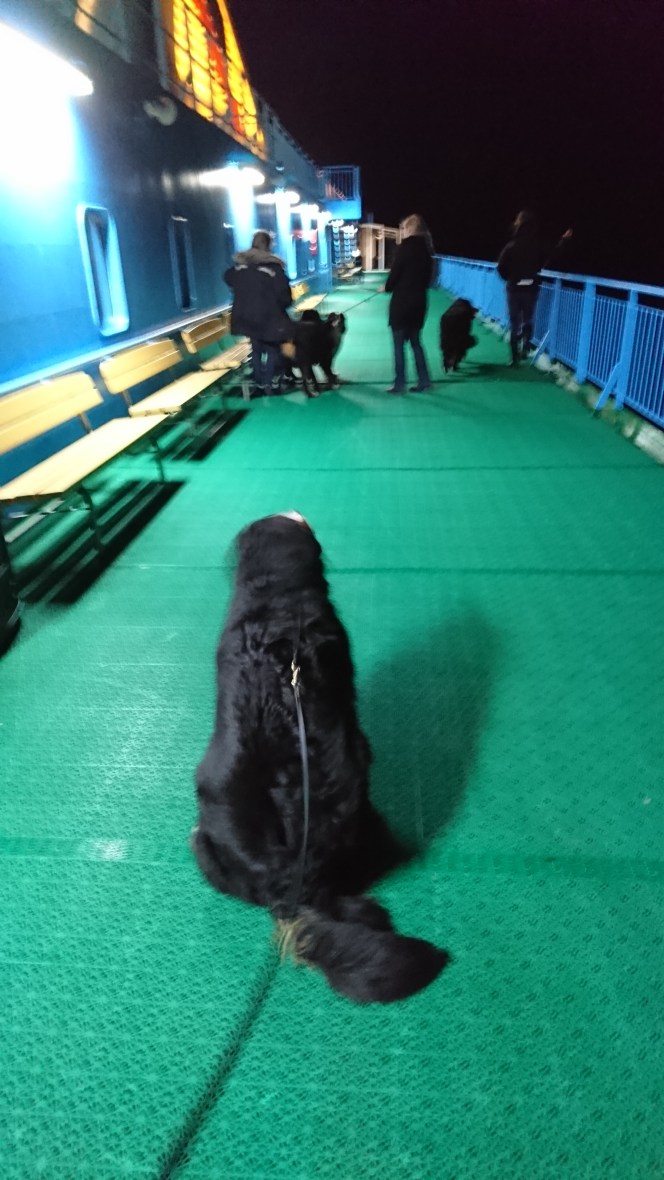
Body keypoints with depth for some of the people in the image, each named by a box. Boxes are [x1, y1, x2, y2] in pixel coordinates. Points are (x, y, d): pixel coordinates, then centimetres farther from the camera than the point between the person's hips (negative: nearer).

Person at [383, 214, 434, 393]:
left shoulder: (405, 247, -11)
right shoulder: (426, 248, 8)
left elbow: (395, 273, -11)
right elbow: (428, 276, 10)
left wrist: (387, 287, 6)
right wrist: (418, 288, 16)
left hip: (401, 301, -7)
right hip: (419, 300, 7)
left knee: (398, 344, 0)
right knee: (415, 341, 15)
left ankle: (399, 384, 2)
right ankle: (424, 379, 14)